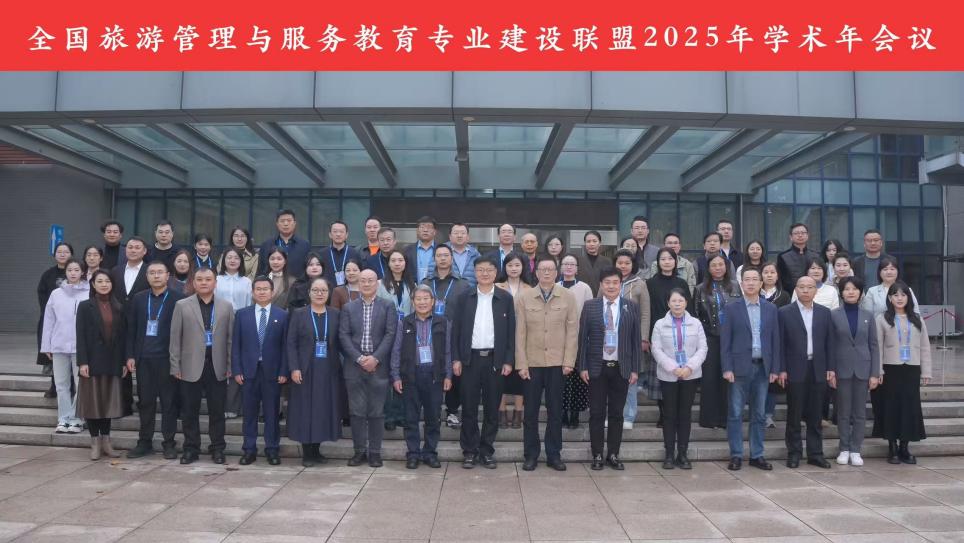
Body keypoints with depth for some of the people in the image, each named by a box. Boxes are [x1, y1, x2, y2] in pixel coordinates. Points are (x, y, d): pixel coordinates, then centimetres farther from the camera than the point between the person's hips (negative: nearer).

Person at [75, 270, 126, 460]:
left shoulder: (117, 307, 9)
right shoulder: (85, 306, 0)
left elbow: (122, 335, 8)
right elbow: (80, 336, -5)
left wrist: (123, 361, 3)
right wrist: (82, 362, -13)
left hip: (112, 362, 3)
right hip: (92, 361, -3)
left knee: (108, 401, 8)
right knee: (92, 401, 2)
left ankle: (106, 442, 16)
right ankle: (95, 443, 11)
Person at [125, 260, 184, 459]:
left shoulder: (179, 299, -3)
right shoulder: (138, 299, 10)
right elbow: (131, 329, 10)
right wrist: (130, 356, 3)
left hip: (167, 358, -3)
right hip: (143, 359, 4)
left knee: (169, 402, 3)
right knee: (145, 401, 9)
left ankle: (169, 443, 11)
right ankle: (144, 442, 19)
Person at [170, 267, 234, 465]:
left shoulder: (226, 306, 6)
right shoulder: (182, 306, 3)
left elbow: (230, 338, 5)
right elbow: (175, 338, 2)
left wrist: (230, 366, 1)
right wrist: (175, 367, -3)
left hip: (217, 367, 1)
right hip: (191, 367, 0)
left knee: (217, 411, 6)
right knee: (189, 411, 6)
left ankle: (217, 449, 16)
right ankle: (191, 449, 17)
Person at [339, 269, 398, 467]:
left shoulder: (388, 306, 5)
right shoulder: (349, 308, 10)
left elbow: (390, 334, -3)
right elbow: (344, 336, 2)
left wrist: (375, 358, -13)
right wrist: (359, 358, -10)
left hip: (378, 367, -2)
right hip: (354, 367, 2)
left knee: (377, 412, 3)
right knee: (357, 411, 4)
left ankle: (375, 452, 11)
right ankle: (359, 451, 14)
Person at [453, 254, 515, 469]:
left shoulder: (505, 298, 4)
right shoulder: (465, 297, 5)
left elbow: (511, 331, 3)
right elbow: (457, 329, 5)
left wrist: (508, 361, -3)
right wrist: (456, 358, -2)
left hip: (496, 360, 0)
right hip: (470, 359, 0)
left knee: (492, 408, 6)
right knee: (469, 407, 4)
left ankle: (487, 451, 16)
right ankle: (469, 451, 14)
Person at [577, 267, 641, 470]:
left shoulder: (631, 306, 3)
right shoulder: (590, 306, 0)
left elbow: (636, 339, 3)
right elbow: (582, 338, 0)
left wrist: (635, 369, 0)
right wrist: (582, 367, -5)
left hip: (621, 368, 1)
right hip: (597, 368, -1)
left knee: (617, 414, 7)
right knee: (597, 413, 4)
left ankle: (613, 455, 17)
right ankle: (597, 455, 14)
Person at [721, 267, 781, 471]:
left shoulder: (770, 308, 9)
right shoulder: (732, 308, 0)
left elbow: (775, 340, 8)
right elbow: (725, 341, -2)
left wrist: (775, 368, 3)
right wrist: (727, 368, -9)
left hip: (762, 367, 3)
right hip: (740, 367, -3)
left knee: (758, 414, 9)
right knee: (735, 414, 0)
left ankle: (757, 455, 16)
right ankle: (736, 455, 8)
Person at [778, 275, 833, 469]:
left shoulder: (825, 312, 8)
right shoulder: (785, 312, -1)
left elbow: (828, 342, 9)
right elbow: (780, 343, -2)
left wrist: (830, 368, 3)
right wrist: (781, 370, -7)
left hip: (818, 370, 2)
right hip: (795, 371, -2)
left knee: (815, 415, 7)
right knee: (794, 415, 4)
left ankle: (815, 453, 15)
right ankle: (794, 453, 12)